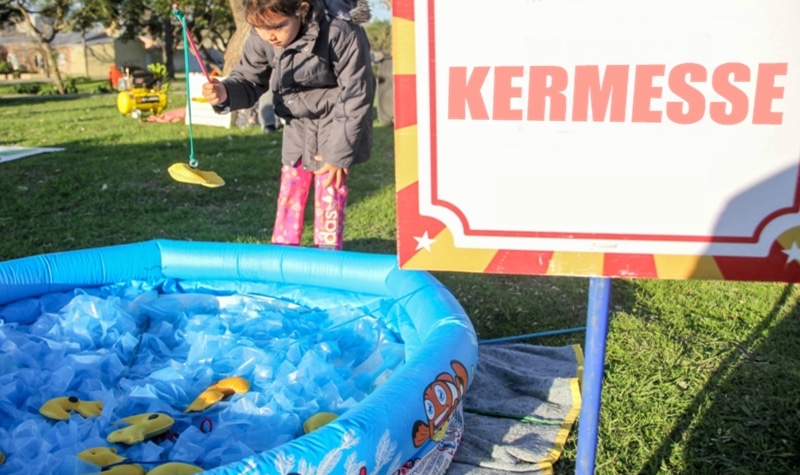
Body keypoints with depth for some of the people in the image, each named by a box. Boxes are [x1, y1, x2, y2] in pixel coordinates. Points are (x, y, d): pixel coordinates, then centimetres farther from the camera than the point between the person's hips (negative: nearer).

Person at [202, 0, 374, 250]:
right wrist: (226, 93, -30)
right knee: (290, 186, 8)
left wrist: (338, 152, -20)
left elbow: (356, 96, -24)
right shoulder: (260, 39, -17)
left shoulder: (341, 34, -31)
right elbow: (249, 81, -3)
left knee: (329, 186, -3)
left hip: (337, 121, -5)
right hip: (297, 122, 5)